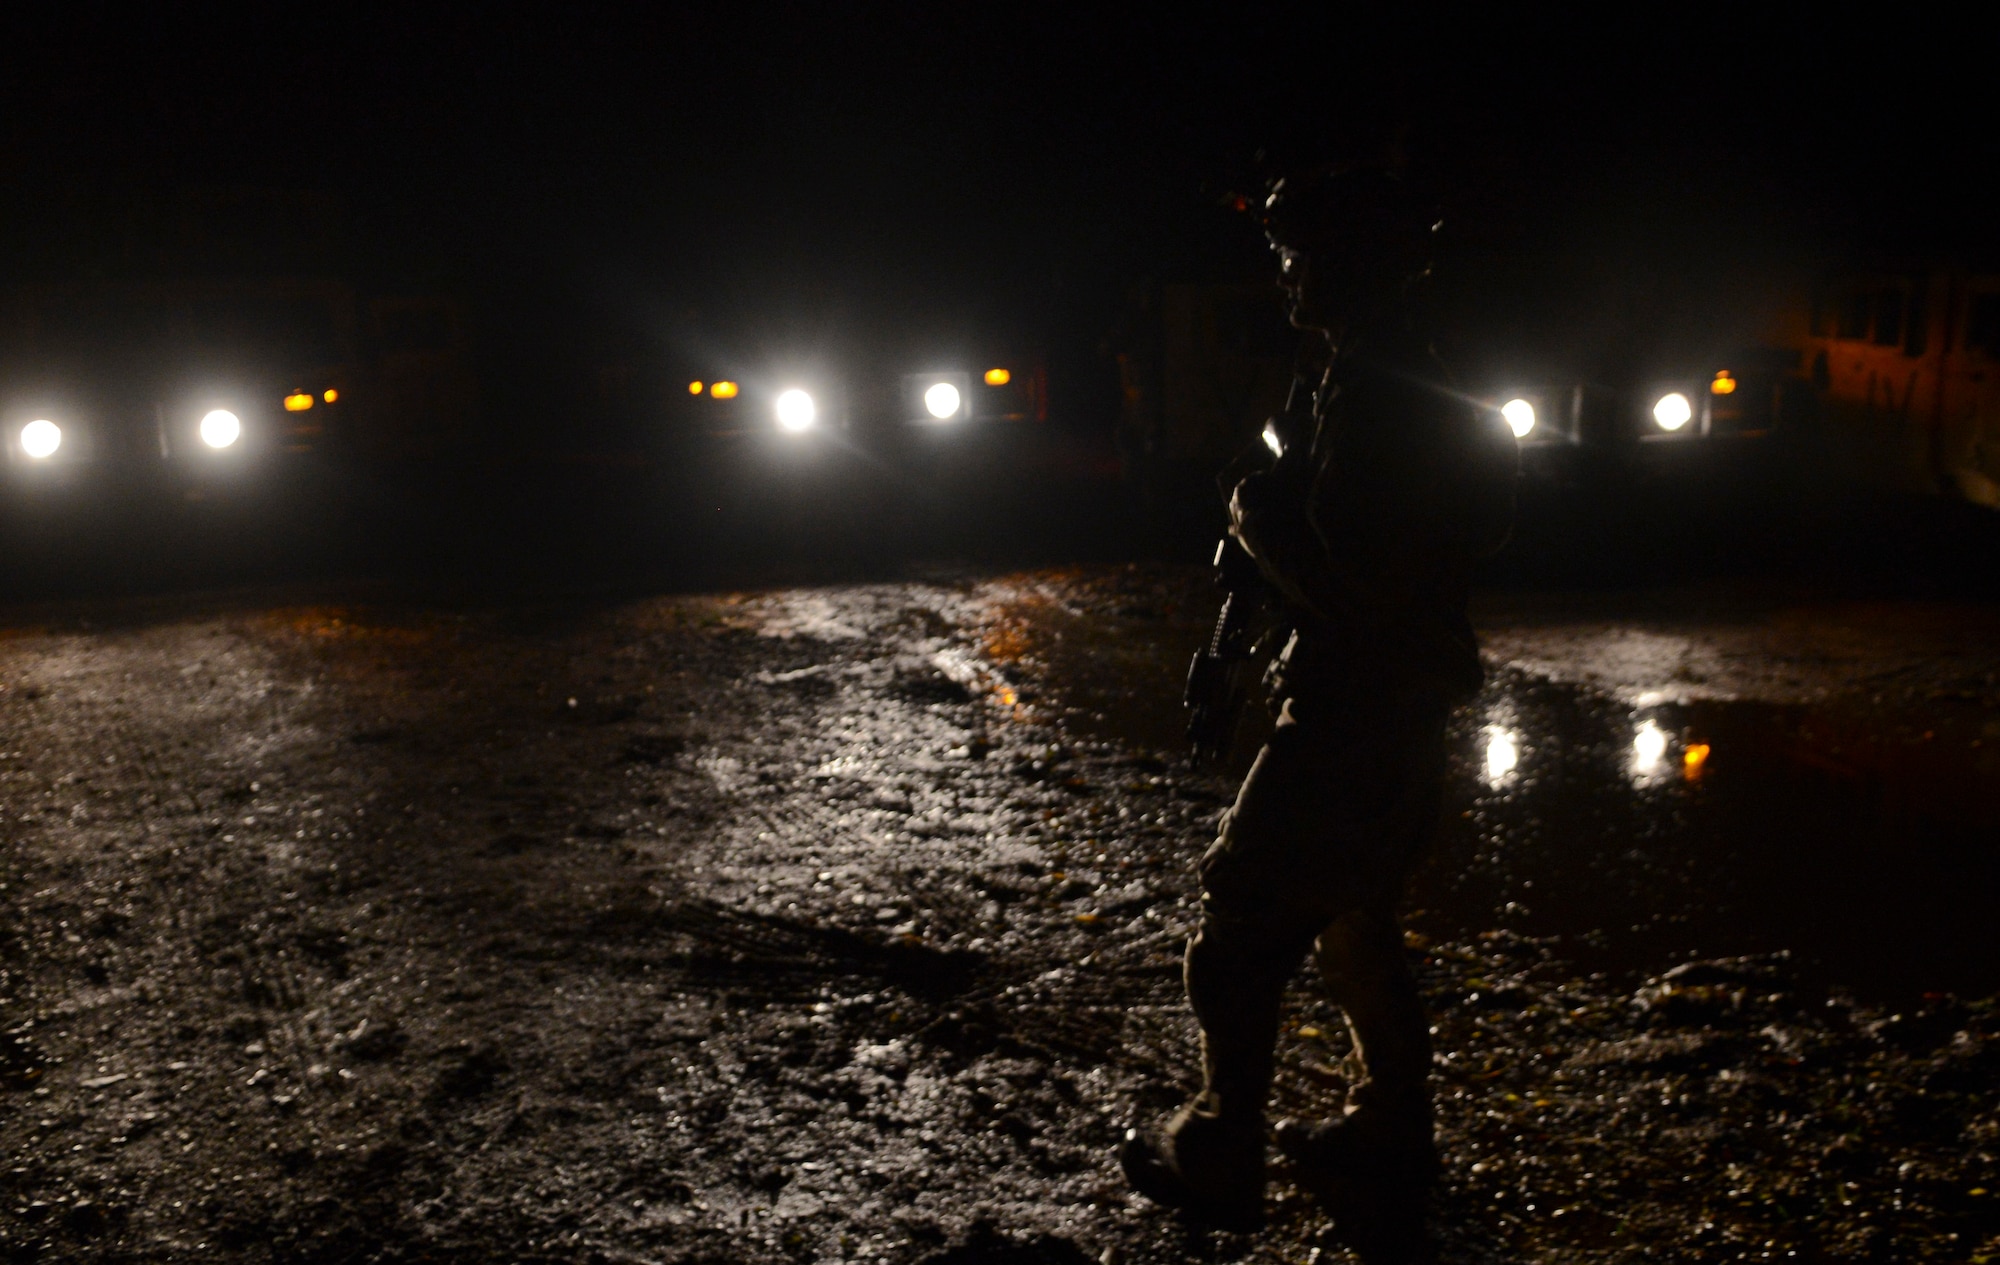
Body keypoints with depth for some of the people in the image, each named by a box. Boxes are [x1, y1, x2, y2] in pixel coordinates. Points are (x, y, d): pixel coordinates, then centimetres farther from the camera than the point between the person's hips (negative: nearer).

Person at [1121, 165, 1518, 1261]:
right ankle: (1385, 1144, 33)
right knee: (1354, 923, 21)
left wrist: (1256, 518, -11)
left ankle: (1216, 1162, 16)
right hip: (1407, 713, 10)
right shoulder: (1420, 388, 12)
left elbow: (1338, 582, -27)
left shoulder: (1370, 393, -21)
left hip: (1350, 720, -10)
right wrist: (1285, 491, 12)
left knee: (1240, 931, 2)